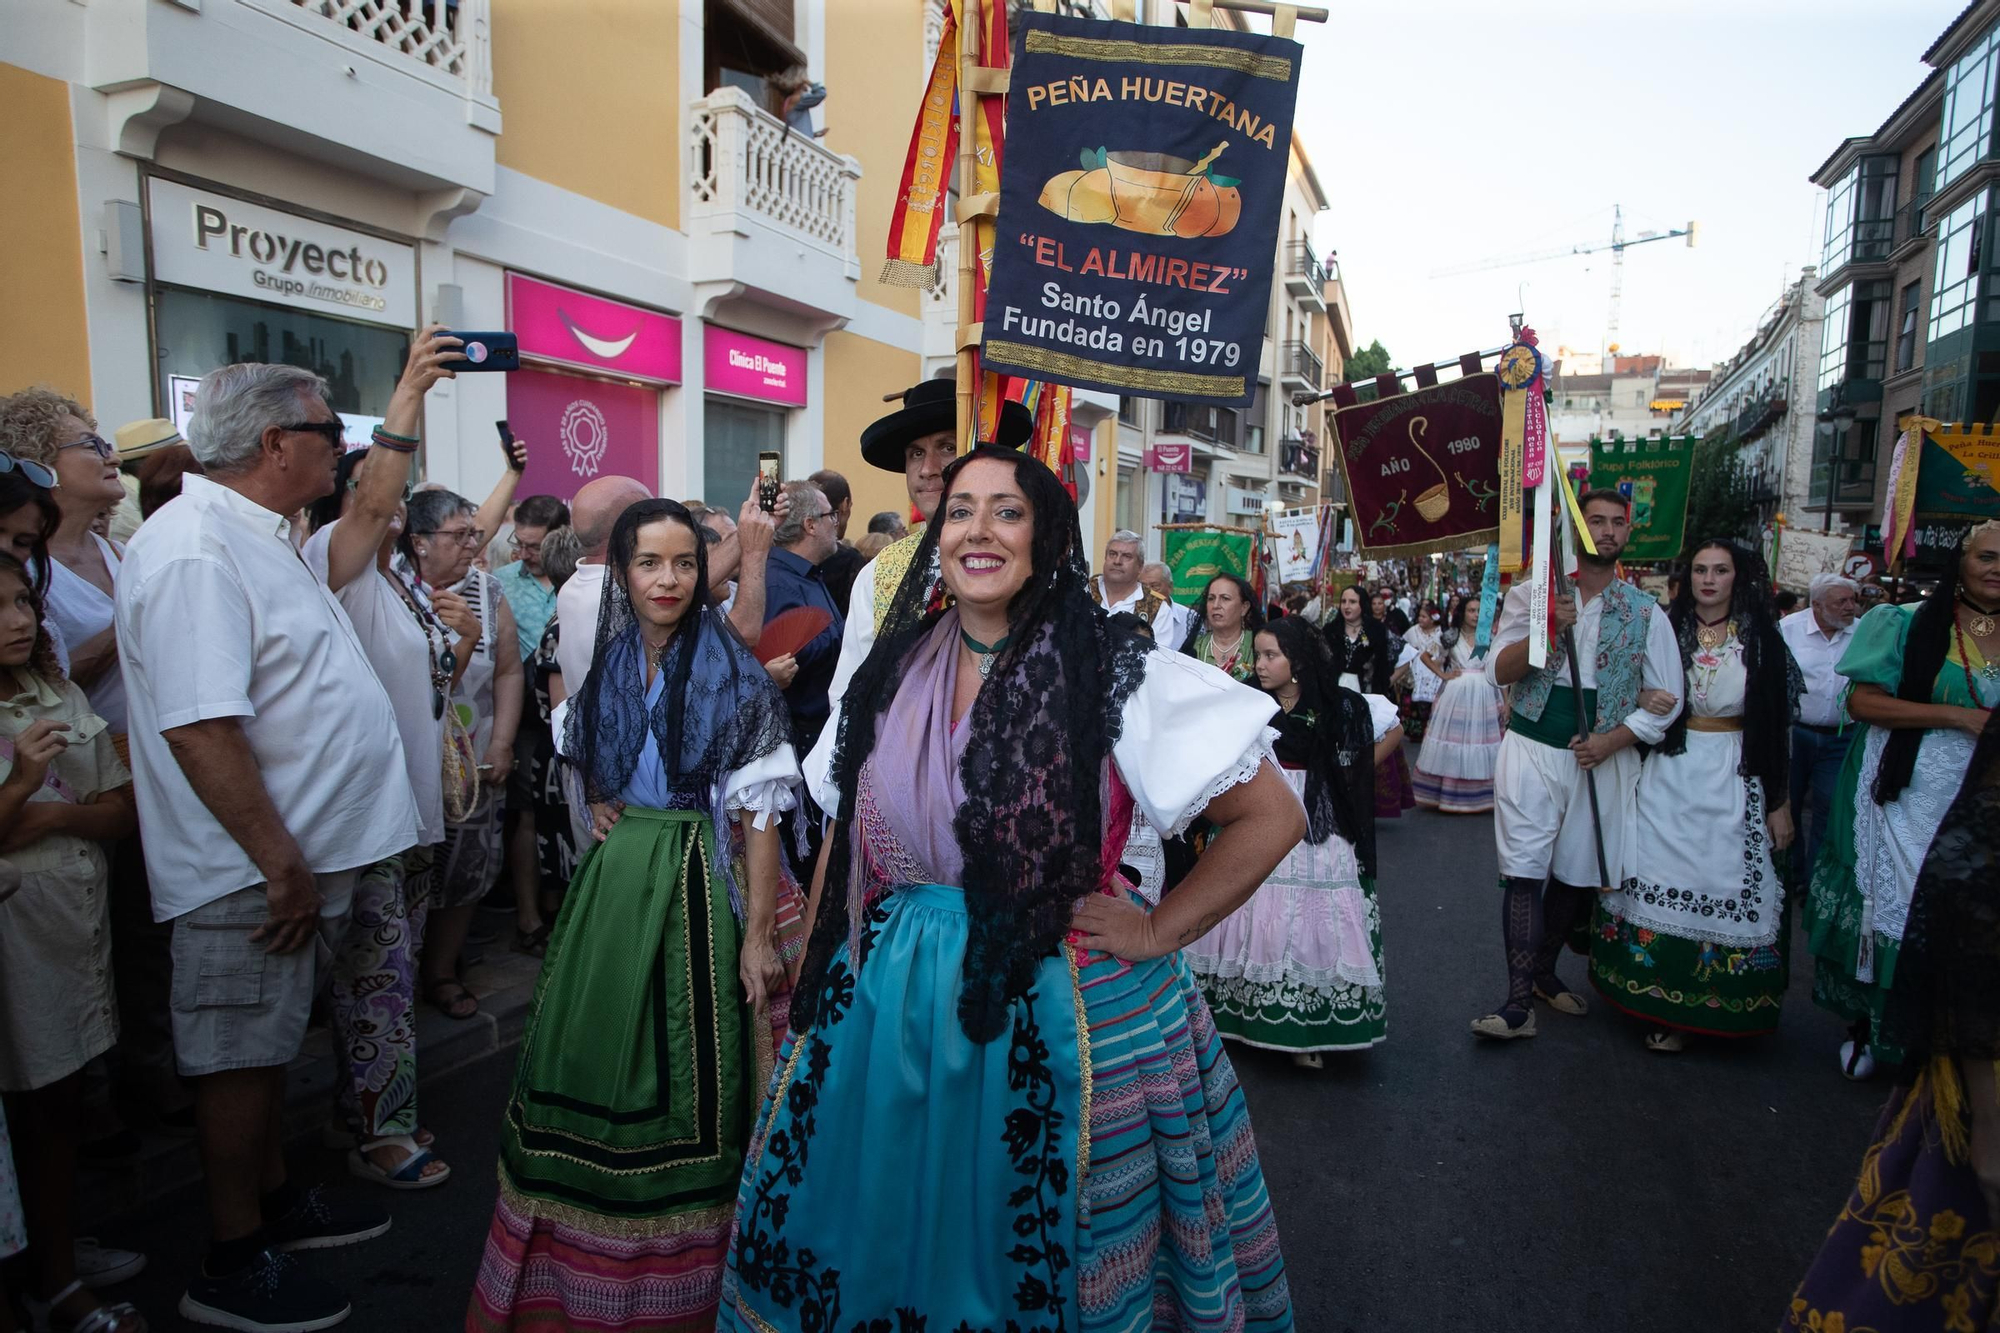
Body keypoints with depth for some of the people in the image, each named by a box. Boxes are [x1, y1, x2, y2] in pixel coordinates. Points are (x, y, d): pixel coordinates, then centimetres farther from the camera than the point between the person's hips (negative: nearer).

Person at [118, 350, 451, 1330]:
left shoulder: (254, 534, 9)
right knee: (238, 1057, 5)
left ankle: (275, 1201, 41)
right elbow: (200, 731, -30)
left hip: (297, 855, 11)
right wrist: (283, 866, -28)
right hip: (251, 875, -11)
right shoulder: (195, 552, -25)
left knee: (267, 1045, 23)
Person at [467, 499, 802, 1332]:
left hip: (693, 883, -4)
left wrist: (758, 935, -15)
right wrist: (597, 806, 3)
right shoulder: (603, 664, 5)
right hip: (611, 880, 5)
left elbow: (756, 815, -11)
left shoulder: (733, 676, -9)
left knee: (681, 1071, 4)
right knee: (594, 1061, 10)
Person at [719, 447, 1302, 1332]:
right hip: (883, 1007, 4)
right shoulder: (891, 671, 3)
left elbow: (1272, 816, -9)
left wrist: (1159, 933, -10)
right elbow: (843, 839, 12)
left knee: (1042, 1261, 12)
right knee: (881, 1247, 17)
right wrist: (811, 986, 8)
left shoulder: (1114, 676, -11)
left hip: (1062, 1018, -3)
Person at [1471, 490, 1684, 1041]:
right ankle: (1519, 1003, -5)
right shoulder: (1530, 594, 3)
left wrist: (1610, 741, -9)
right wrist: (1547, 629, -20)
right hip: (1532, 749, -2)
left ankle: (1544, 973, 30)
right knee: (1524, 872, -6)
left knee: (1576, 874, 10)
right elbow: (1498, 671, -4)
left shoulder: (1646, 613, 6)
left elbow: (1665, 700, 6)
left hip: (1603, 758, 2)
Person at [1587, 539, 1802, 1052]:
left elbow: (1781, 726, 1)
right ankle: (1667, 1006, 13)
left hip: (1736, 781, -1)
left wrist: (1781, 802, -1)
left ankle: (1718, 1008, 16)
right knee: (1662, 883, 1)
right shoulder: (1666, 629, 4)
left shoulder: (1762, 638, 1)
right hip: (1668, 776, 1)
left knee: (1727, 888, 1)